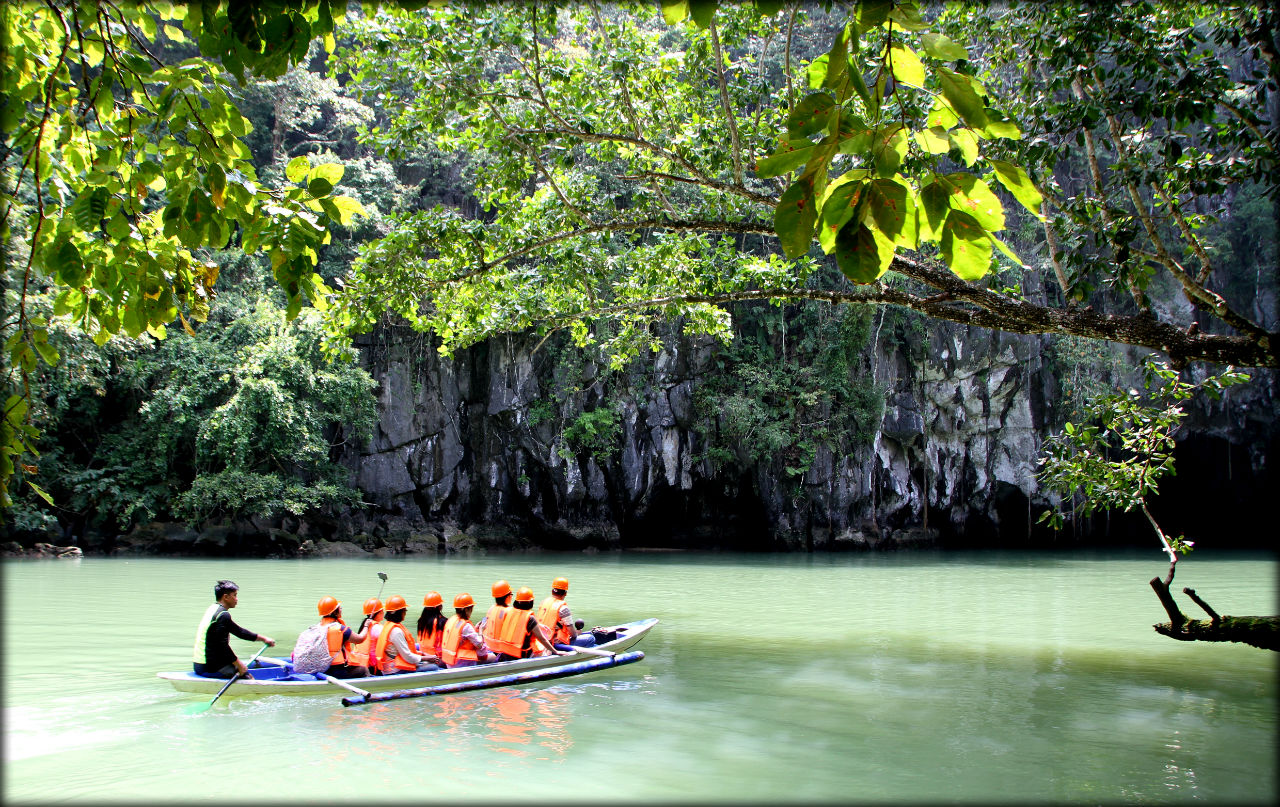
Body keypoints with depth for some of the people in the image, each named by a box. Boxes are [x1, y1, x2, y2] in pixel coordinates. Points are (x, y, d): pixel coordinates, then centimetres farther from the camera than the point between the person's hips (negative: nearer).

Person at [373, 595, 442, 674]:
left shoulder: (388, 625, 13)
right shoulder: (396, 631, -19)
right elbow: (408, 656, -18)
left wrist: (422, 653, 11)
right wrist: (427, 658, -7)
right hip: (396, 670, -11)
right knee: (434, 667, -16)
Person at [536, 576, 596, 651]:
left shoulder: (544, 602, 5)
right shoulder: (563, 607, -18)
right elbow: (572, 633, -17)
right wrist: (577, 634, 6)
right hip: (557, 643, -8)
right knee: (591, 638, -7)